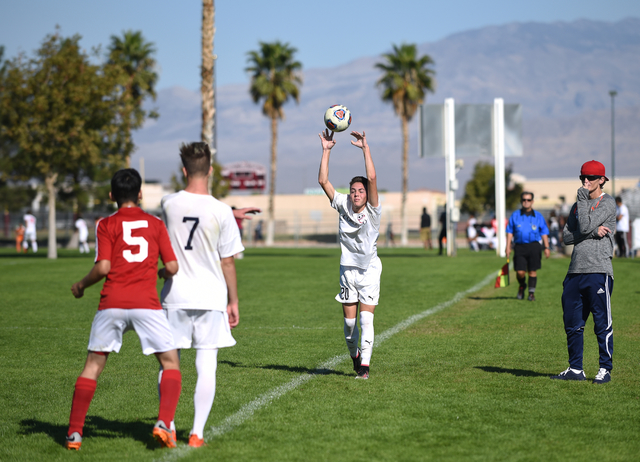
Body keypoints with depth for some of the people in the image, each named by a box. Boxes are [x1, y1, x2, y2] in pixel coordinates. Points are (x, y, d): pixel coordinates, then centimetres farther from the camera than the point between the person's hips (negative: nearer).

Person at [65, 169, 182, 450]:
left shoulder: (106, 225, 5)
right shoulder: (155, 224, 10)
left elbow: (102, 268, -6)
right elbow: (172, 267, 5)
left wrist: (81, 285, 11)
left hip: (112, 304, 0)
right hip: (147, 304, 0)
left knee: (93, 366, 10)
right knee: (170, 363, 10)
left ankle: (74, 432, 7)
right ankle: (163, 423, -8)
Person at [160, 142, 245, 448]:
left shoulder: (169, 203, -3)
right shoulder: (221, 212, -9)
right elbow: (227, 263, -4)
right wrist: (233, 302, 7)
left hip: (174, 296, 2)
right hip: (211, 297, -2)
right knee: (207, 366, 3)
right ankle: (197, 432, 1)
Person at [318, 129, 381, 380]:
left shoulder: (373, 211, -9)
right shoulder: (343, 206, -1)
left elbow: (372, 179, -23)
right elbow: (323, 181, -7)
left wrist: (365, 148, -26)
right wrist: (326, 150, -10)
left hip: (369, 271, -3)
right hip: (348, 270, 3)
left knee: (366, 319, -11)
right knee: (349, 321, 5)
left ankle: (364, 364, -8)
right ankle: (354, 354, 30)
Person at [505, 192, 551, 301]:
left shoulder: (538, 216, 8)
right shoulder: (515, 215, 9)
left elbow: (544, 233, 9)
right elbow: (510, 232, 11)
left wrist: (547, 247, 1)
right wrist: (508, 247, 3)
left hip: (533, 247, 0)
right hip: (519, 246, 0)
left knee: (532, 271, -1)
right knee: (520, 272, -7)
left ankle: (532, 292, 12)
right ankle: (522, 286, 24)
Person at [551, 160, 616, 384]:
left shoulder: (607, 203, -1)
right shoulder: (578, 205, 19)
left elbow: (585, 226, -14)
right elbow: (567, 236, 8)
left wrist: (582, 198, -4)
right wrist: (593, 232, -7)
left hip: (598, 271, -7)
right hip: (575, 271, 7)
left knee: (602, 323, -3)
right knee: (572, 323, 9)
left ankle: (605, 369, 5)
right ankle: (575, 369, 18)